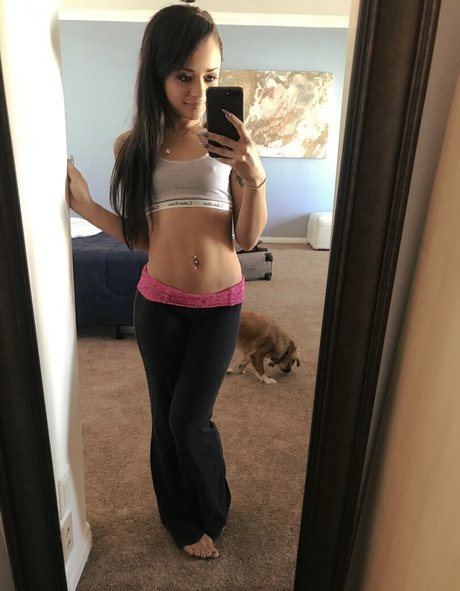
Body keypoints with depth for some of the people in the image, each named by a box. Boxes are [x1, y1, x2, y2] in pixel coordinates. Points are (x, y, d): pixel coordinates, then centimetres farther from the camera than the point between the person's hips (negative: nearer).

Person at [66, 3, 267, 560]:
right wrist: (83, 205, -7)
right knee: (165, 417, 14)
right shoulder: (135, 144, 1)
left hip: (220, 303, -2)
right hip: (157, 303, 2)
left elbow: (248, 238, -7)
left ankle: (211, 512, 37)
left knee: (189, 419, 2)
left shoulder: (229, 139, -4)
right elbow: (140, 235, 4)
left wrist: (254, 175, -22)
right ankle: (182, 519, 44)